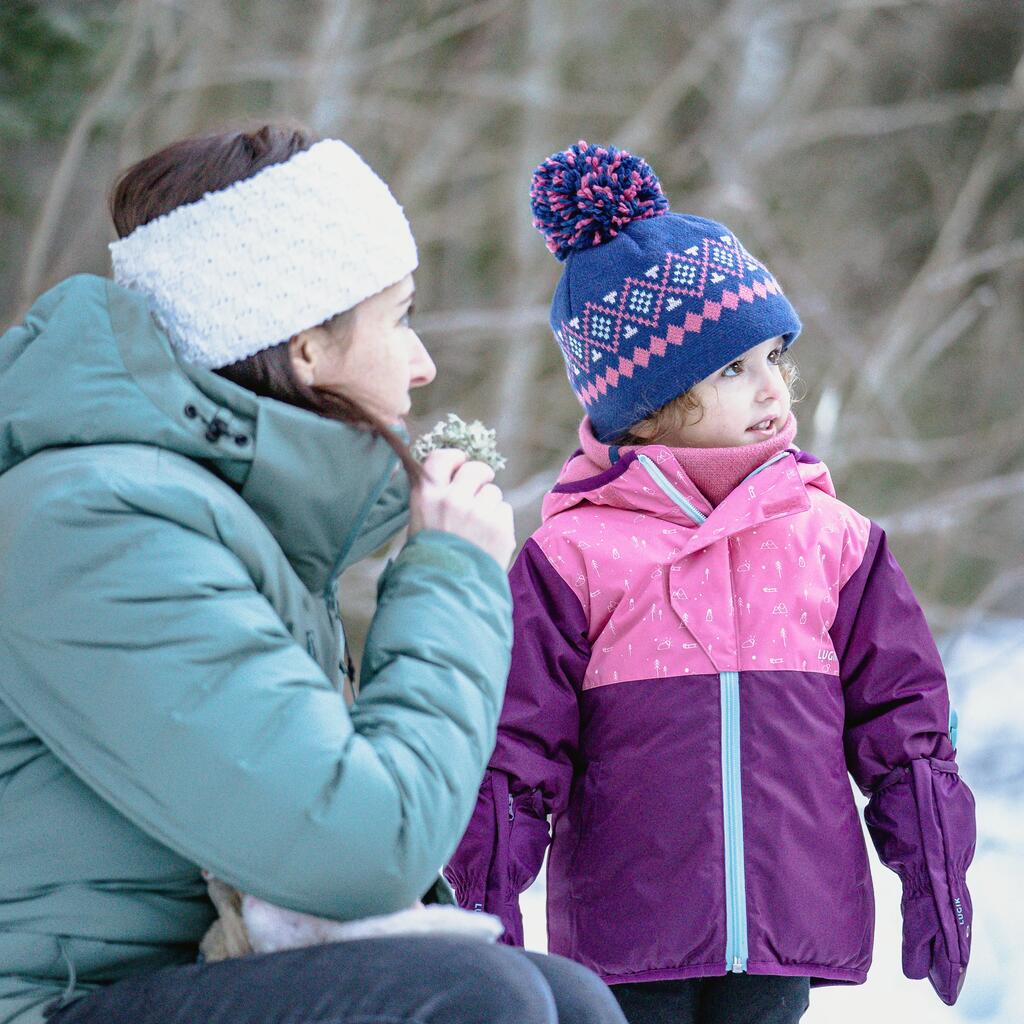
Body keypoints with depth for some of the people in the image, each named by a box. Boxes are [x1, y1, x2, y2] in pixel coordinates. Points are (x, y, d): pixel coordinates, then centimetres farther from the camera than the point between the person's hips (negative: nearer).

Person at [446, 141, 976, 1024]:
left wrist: (934, 872, 8)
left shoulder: (832, 538, 5)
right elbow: (516, 742, 0)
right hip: (627, 933, -2)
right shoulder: (574, 556, -3)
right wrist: (486, 902, -2)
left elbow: (901, 713, 11)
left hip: (791, 916, 2)